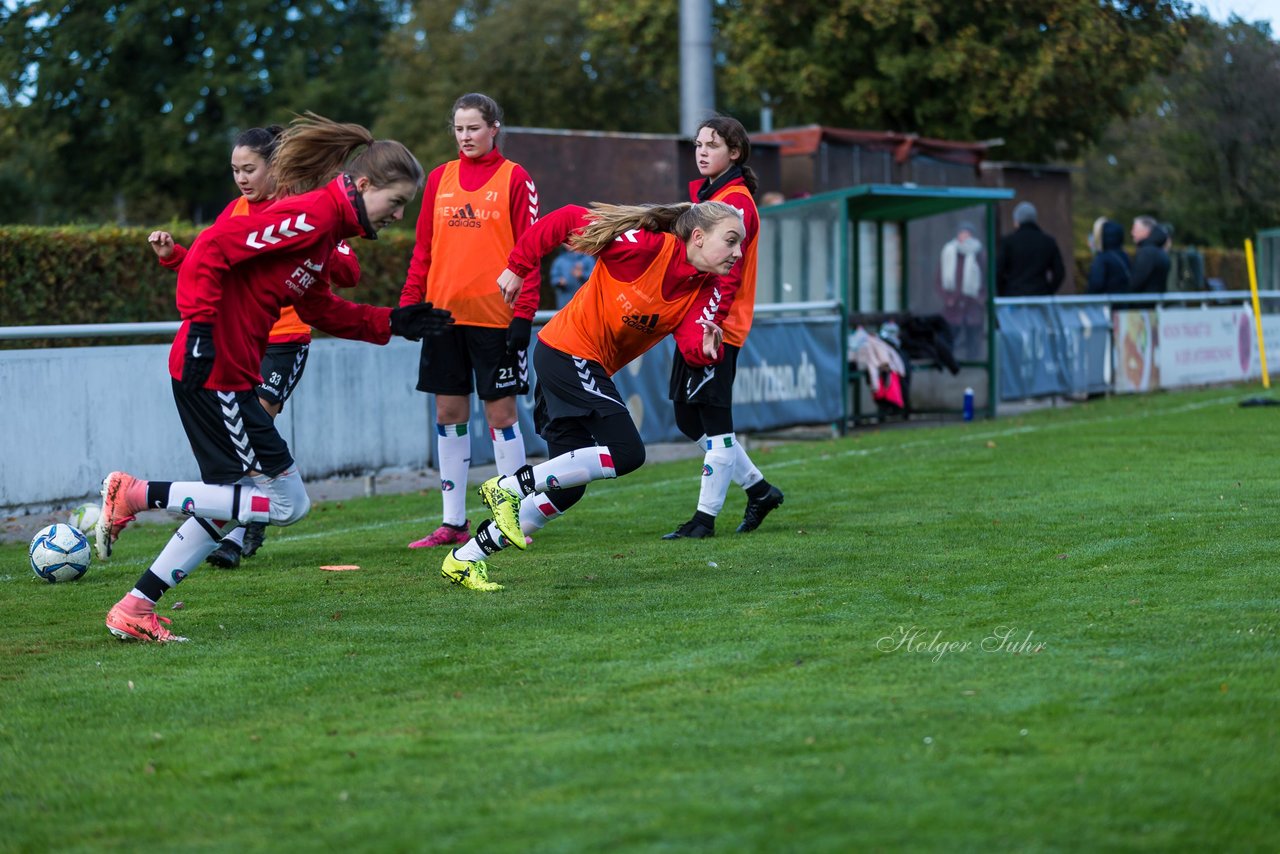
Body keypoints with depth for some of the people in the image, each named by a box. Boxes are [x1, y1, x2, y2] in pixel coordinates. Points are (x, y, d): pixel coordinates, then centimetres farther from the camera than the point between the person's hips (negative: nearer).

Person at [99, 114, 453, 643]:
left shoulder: (326, 226, 14)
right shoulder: (311, 214, -17)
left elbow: (319, 310, 26)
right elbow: (210, 249, -22)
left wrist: (393, 324, 19)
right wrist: (200, 327, -26)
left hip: (231, 375, 10)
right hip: (214, 370, -10)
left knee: (227, 507, 16)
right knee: (286, 501, -3)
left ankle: (133, 608, 19)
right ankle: (136, 494, -3)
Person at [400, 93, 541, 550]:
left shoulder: (514, 179, -2)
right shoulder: (439, 178, 10)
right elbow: (423, 247, 13)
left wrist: (523, 313, -11)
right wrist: (408, 304, 6)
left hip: (495, 315, -4)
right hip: (443, 312, 4)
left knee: (501, 412, -1)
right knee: (449, 413, 6)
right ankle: (453, 522, 13)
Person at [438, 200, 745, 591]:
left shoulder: (704, 291, 1)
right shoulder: (646, 245, -19)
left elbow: (692, 340, -14)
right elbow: (568, 219, -14)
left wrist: (707, 348, -37)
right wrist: (517, 266, -8)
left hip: (590, 368, 9)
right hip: (569, 351, -9)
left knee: (567, 485, 8)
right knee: (626, 452, -19)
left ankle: (465, 558, 16)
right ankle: (510, 486, -12)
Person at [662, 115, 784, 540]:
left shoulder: (736, 201, -11)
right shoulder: (703, 193, 17)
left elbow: (728, 271, -20)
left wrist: (708, 321, -28)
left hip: (718, 328, -10)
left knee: (714, 421, -4)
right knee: (689, 418, 12)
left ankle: (706, 516, 0)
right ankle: (758, 489, 23)